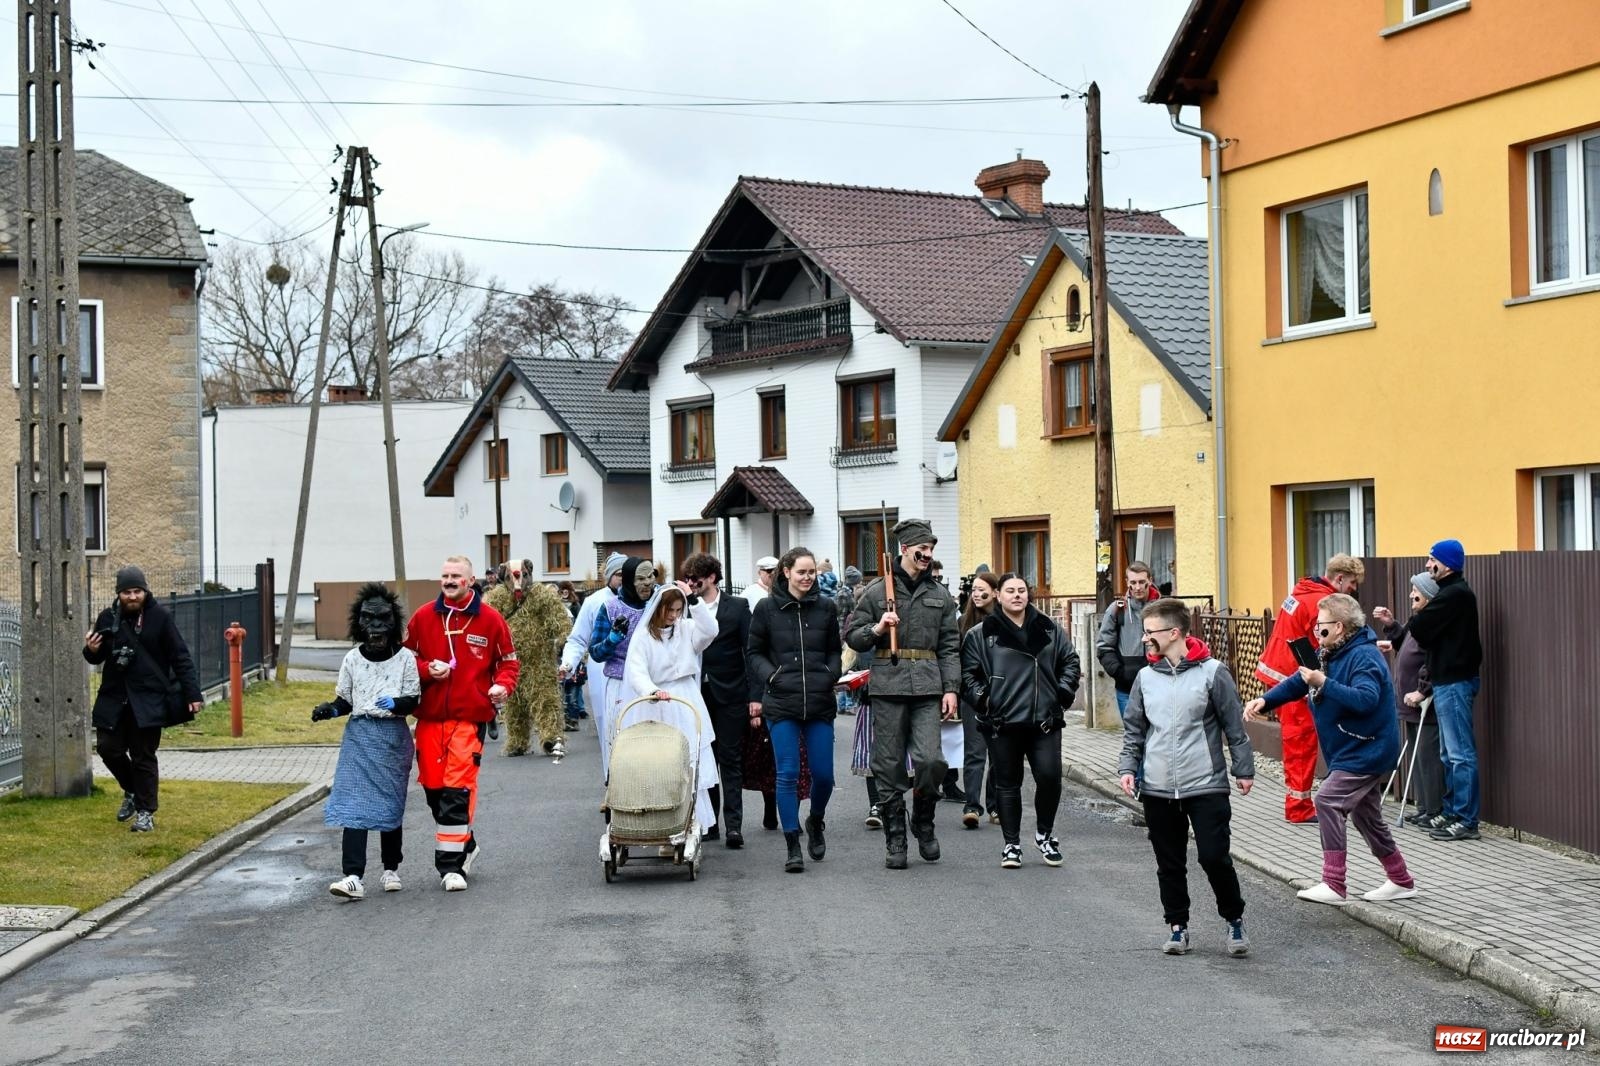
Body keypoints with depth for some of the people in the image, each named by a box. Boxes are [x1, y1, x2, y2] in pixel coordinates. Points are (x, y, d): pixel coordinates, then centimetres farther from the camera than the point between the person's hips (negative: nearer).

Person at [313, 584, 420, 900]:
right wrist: (329, 710, -10)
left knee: (390, 803, 9)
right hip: (359, 734, 1)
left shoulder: (405, 658, 0)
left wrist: (394, 703, -20)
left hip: (393, 735, -1)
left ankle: (391, 869, 27)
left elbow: (413, 701, 0)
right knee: (353, 802, -11)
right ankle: (353, 877, -16)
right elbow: (344, 700, 10)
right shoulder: (353, 658, 4)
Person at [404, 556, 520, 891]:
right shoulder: (423, 617, 7)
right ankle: (466, 845, 30)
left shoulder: (490, 619, 2)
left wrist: (503, 685, -10)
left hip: (470, 716, -3)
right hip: (429, 716, 3)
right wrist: (427, 670, -8)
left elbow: (509, 661, 10)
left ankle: (451, 863, -8)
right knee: (433, 787, 8)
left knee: (457, 789, -12)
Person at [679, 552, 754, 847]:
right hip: (697, 695, 3)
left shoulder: (738, 607, -1)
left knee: (731, 761, -1)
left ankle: (733, 825, -2)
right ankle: (708, 822, 14)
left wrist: (753, 695, -8)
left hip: (729, 695, -3)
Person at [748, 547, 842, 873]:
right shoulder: (767, 608, 1)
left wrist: (831, 675, -1)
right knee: (788, 774, -3)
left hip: (820, 702, 2)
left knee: (823, 774, 4)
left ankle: (815, 822, 34)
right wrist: (771, 676, -8)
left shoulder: (825, 607, 7)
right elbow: (755, 653, 7)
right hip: (781, 703, -2)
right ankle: (793, 847, 3)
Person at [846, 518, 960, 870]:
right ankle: (894, 840, 11)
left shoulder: (940, 596, 13)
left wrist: (951, 688, 3)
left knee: (930, 759, -12)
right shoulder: (876, 591, 5)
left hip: (928, 687, 1)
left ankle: (923, 823, 13)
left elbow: (949, 646, 12)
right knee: (889, 767, 1)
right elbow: (853, 638, 8)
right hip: (888, 686, -1)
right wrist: (877, 629, -11)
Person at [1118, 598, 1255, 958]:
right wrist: (1128, 767, 3)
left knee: (1214, 857, -5)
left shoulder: (1212, 672, -5)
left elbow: (1234, 725, -1)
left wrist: (1244, 769, 0)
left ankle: (1234, 919, 15)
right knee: (1170, 864, 9)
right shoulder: (1146, 677, 7)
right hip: (1158, 790, 4)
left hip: (1207, 786, -4)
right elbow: (1133, 728, 14)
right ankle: (1177, 925, 22)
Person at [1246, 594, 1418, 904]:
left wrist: (1324, 684, -37)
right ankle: (1401, 881, 29)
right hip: (1354, 751, 11)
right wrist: (1264, 700, -4)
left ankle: (1333, 884, -20)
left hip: (1367, 750, -11)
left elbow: (1366, 700, -34)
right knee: (1366, 816, 16)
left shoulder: (1364, 657, -20)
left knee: (1328, 801, -20)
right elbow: (1297, 682, 12)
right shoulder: (1328, 654, 9)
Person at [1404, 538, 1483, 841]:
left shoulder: (1454, 594, -16)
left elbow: (1418, 629, -18)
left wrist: (1417, 618, 1)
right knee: (1452, 753, 15)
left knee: (1460, 753, -8)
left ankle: (1465, 821, -6)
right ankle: (1453, 814, 21)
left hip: (1454, 682, -11)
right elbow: (1425, 634, 15)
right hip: (1449, 679, 11)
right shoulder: (1454, 592, 18)